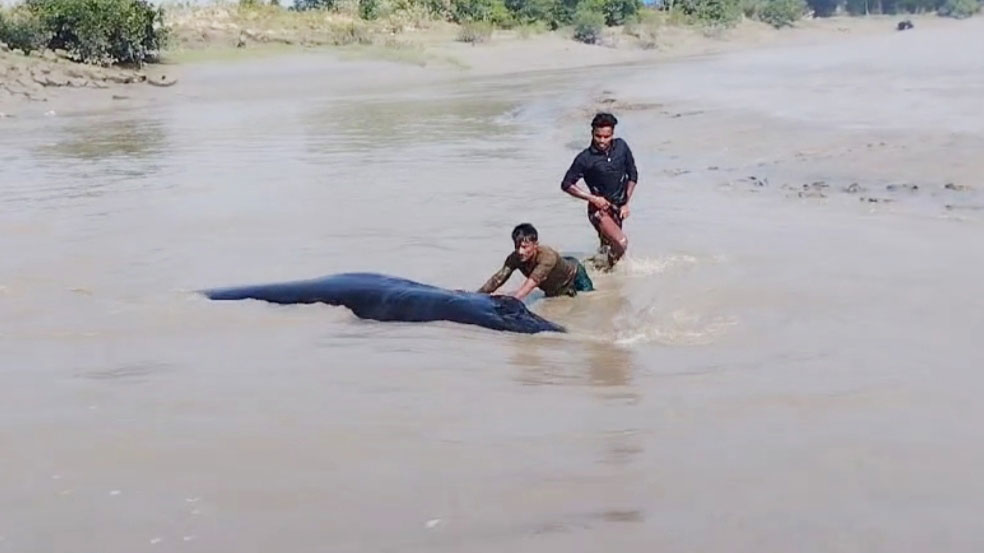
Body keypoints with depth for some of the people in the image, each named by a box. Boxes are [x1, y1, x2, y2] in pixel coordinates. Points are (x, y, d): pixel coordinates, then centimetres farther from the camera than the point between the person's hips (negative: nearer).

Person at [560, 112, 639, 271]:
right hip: (599, 208, -5)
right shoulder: (585, 158, -16)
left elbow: (632, 175, 7)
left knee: (608, 245, 17)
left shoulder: (621, 147, -5)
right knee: (621, 242, -22)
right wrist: (593, 198, -15)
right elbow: (566, 185, -9)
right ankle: (606, 268, 2)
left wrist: (626, 203, 2)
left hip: (618, 207, 5)